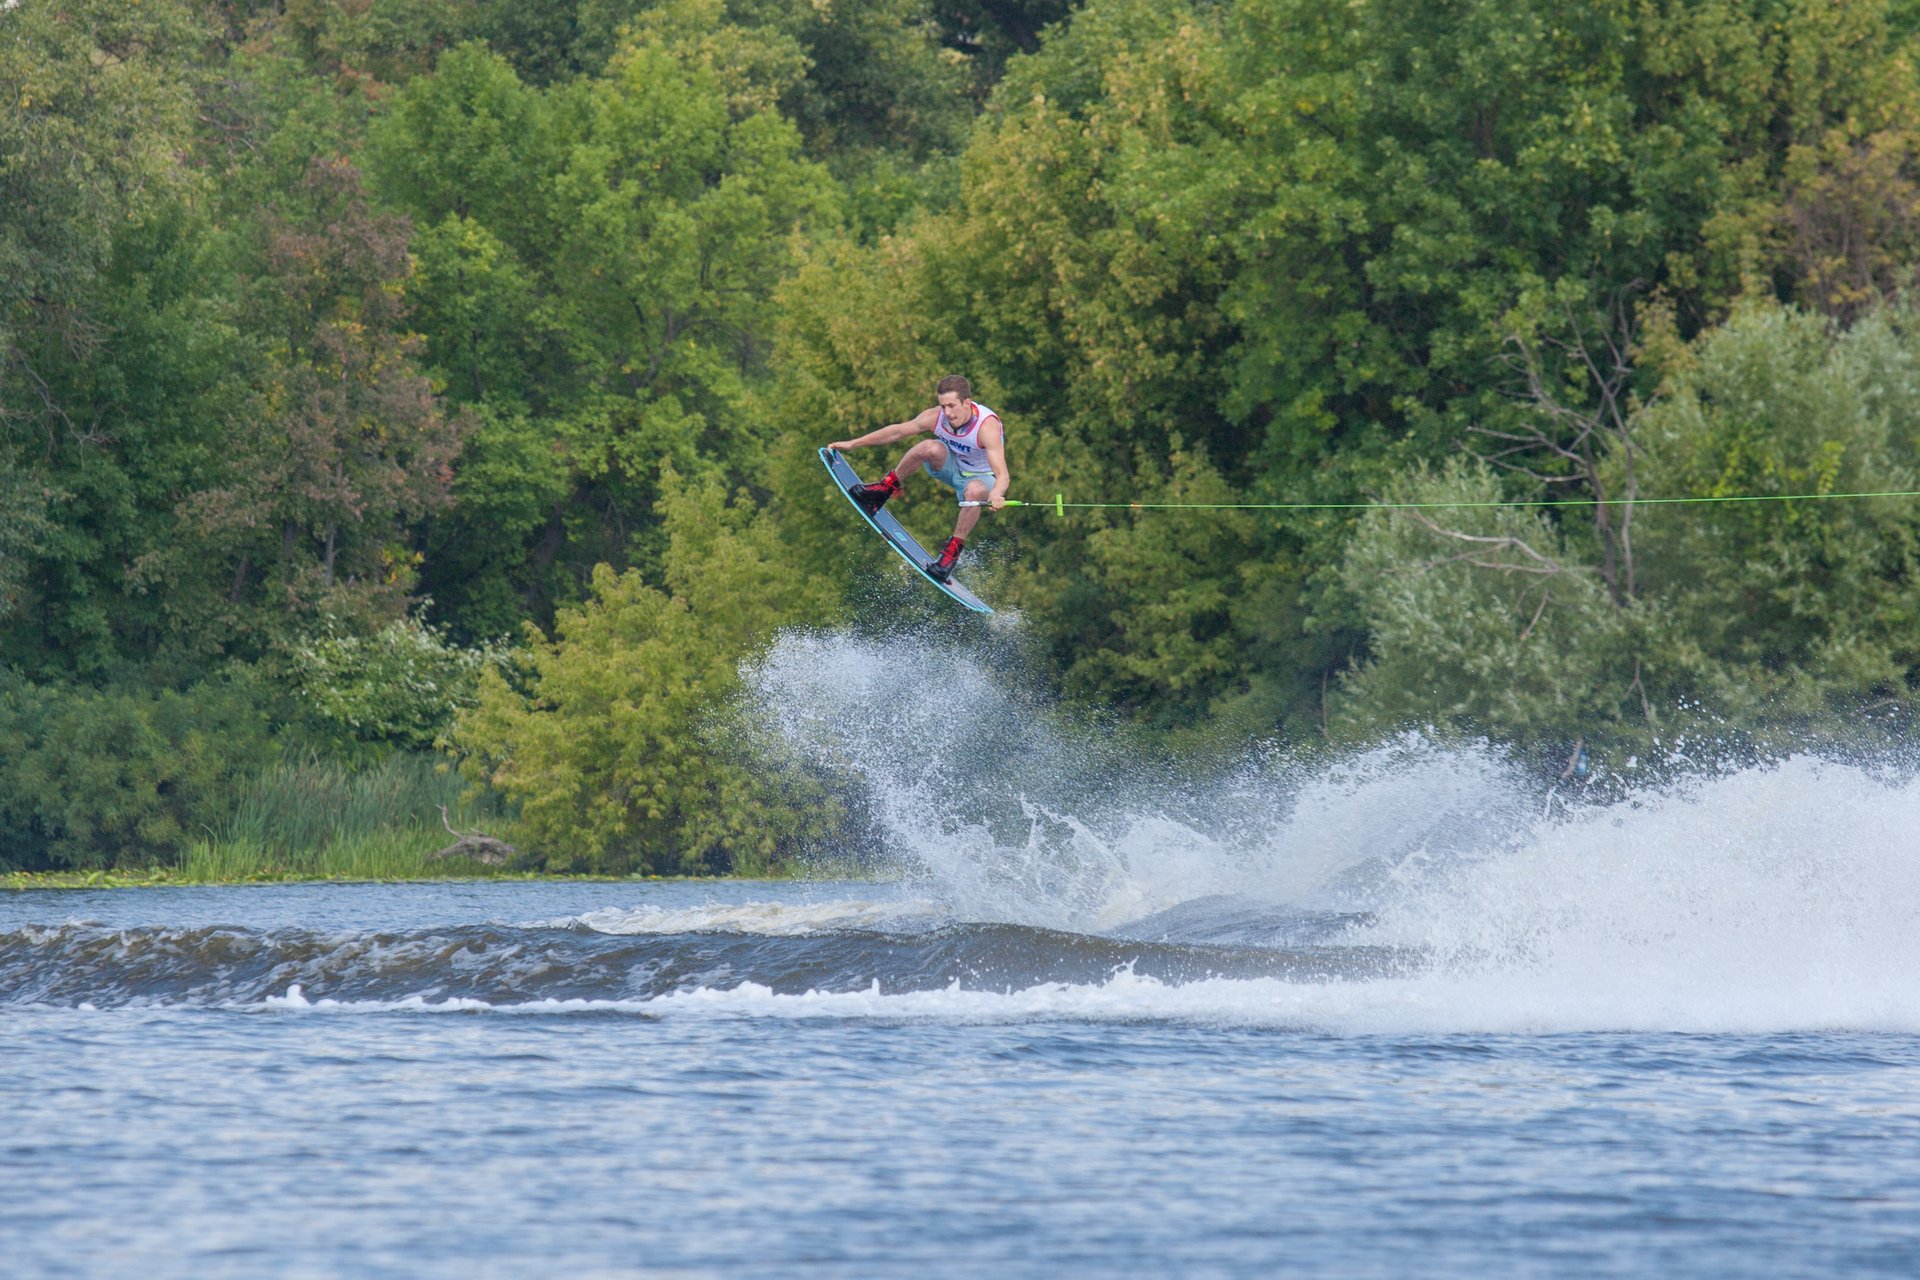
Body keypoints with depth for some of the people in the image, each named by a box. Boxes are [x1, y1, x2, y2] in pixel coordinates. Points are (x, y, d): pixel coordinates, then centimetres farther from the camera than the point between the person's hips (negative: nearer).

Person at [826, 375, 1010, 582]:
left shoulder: (987, 425, -34)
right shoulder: (936, 417, -21)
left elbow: (1002, 474, -43)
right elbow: (897, 431, -6)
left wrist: (996, 495, -66)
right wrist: (852, 444, -5)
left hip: (981, 477, -3)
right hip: (952, 465, 3)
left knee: (975, 491, -40)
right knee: (931, 448, -30)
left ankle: (953, 550, -24)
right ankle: (885, 488, -10)